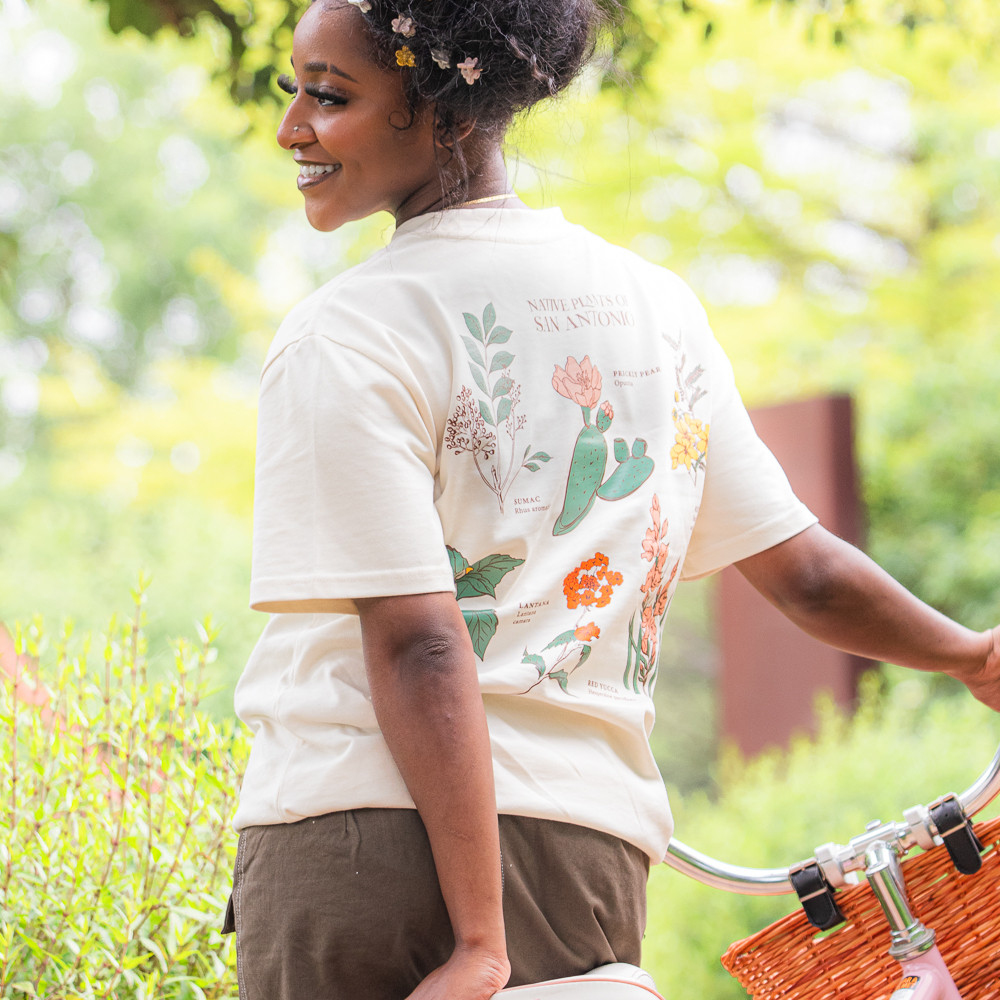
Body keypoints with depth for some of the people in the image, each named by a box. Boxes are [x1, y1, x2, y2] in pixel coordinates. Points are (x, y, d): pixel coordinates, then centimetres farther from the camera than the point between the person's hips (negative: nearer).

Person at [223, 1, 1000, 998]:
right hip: (591, 848, 6)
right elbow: (805, 574, 15)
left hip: (364, 828, -6)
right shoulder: (657, 305, 10)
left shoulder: (344, 337, -8)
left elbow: (418, 645, -15)